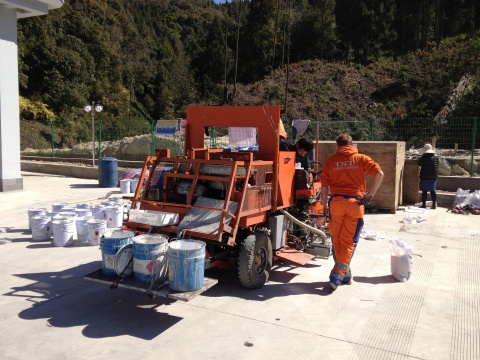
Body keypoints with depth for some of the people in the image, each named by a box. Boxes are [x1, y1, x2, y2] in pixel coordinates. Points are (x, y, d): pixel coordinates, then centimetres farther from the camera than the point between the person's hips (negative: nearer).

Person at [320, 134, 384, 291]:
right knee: (349, 241, 4)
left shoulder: (330, 161, 7)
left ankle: (345, 274, 22)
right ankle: (337, 276, -4)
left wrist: (325, 204, 14)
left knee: (336, 239, 13)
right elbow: (379, 173, -6)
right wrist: (370, 194, 2)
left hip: (336, 202, 1)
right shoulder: (361, 159, 5)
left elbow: (324, 185, 5)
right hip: (355, 202, 0)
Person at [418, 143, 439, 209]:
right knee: (433, 191, 11)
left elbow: (419, 163, -8)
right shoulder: (436, 157, 7)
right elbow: (436, 166, 17)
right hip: (434, 177, 6)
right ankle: (434, 204, 14)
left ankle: (424, 204, 2)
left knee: (424, 191, 0)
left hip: (425, 177, -6)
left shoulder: (424, 158, -17)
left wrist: (422, 156, -1)